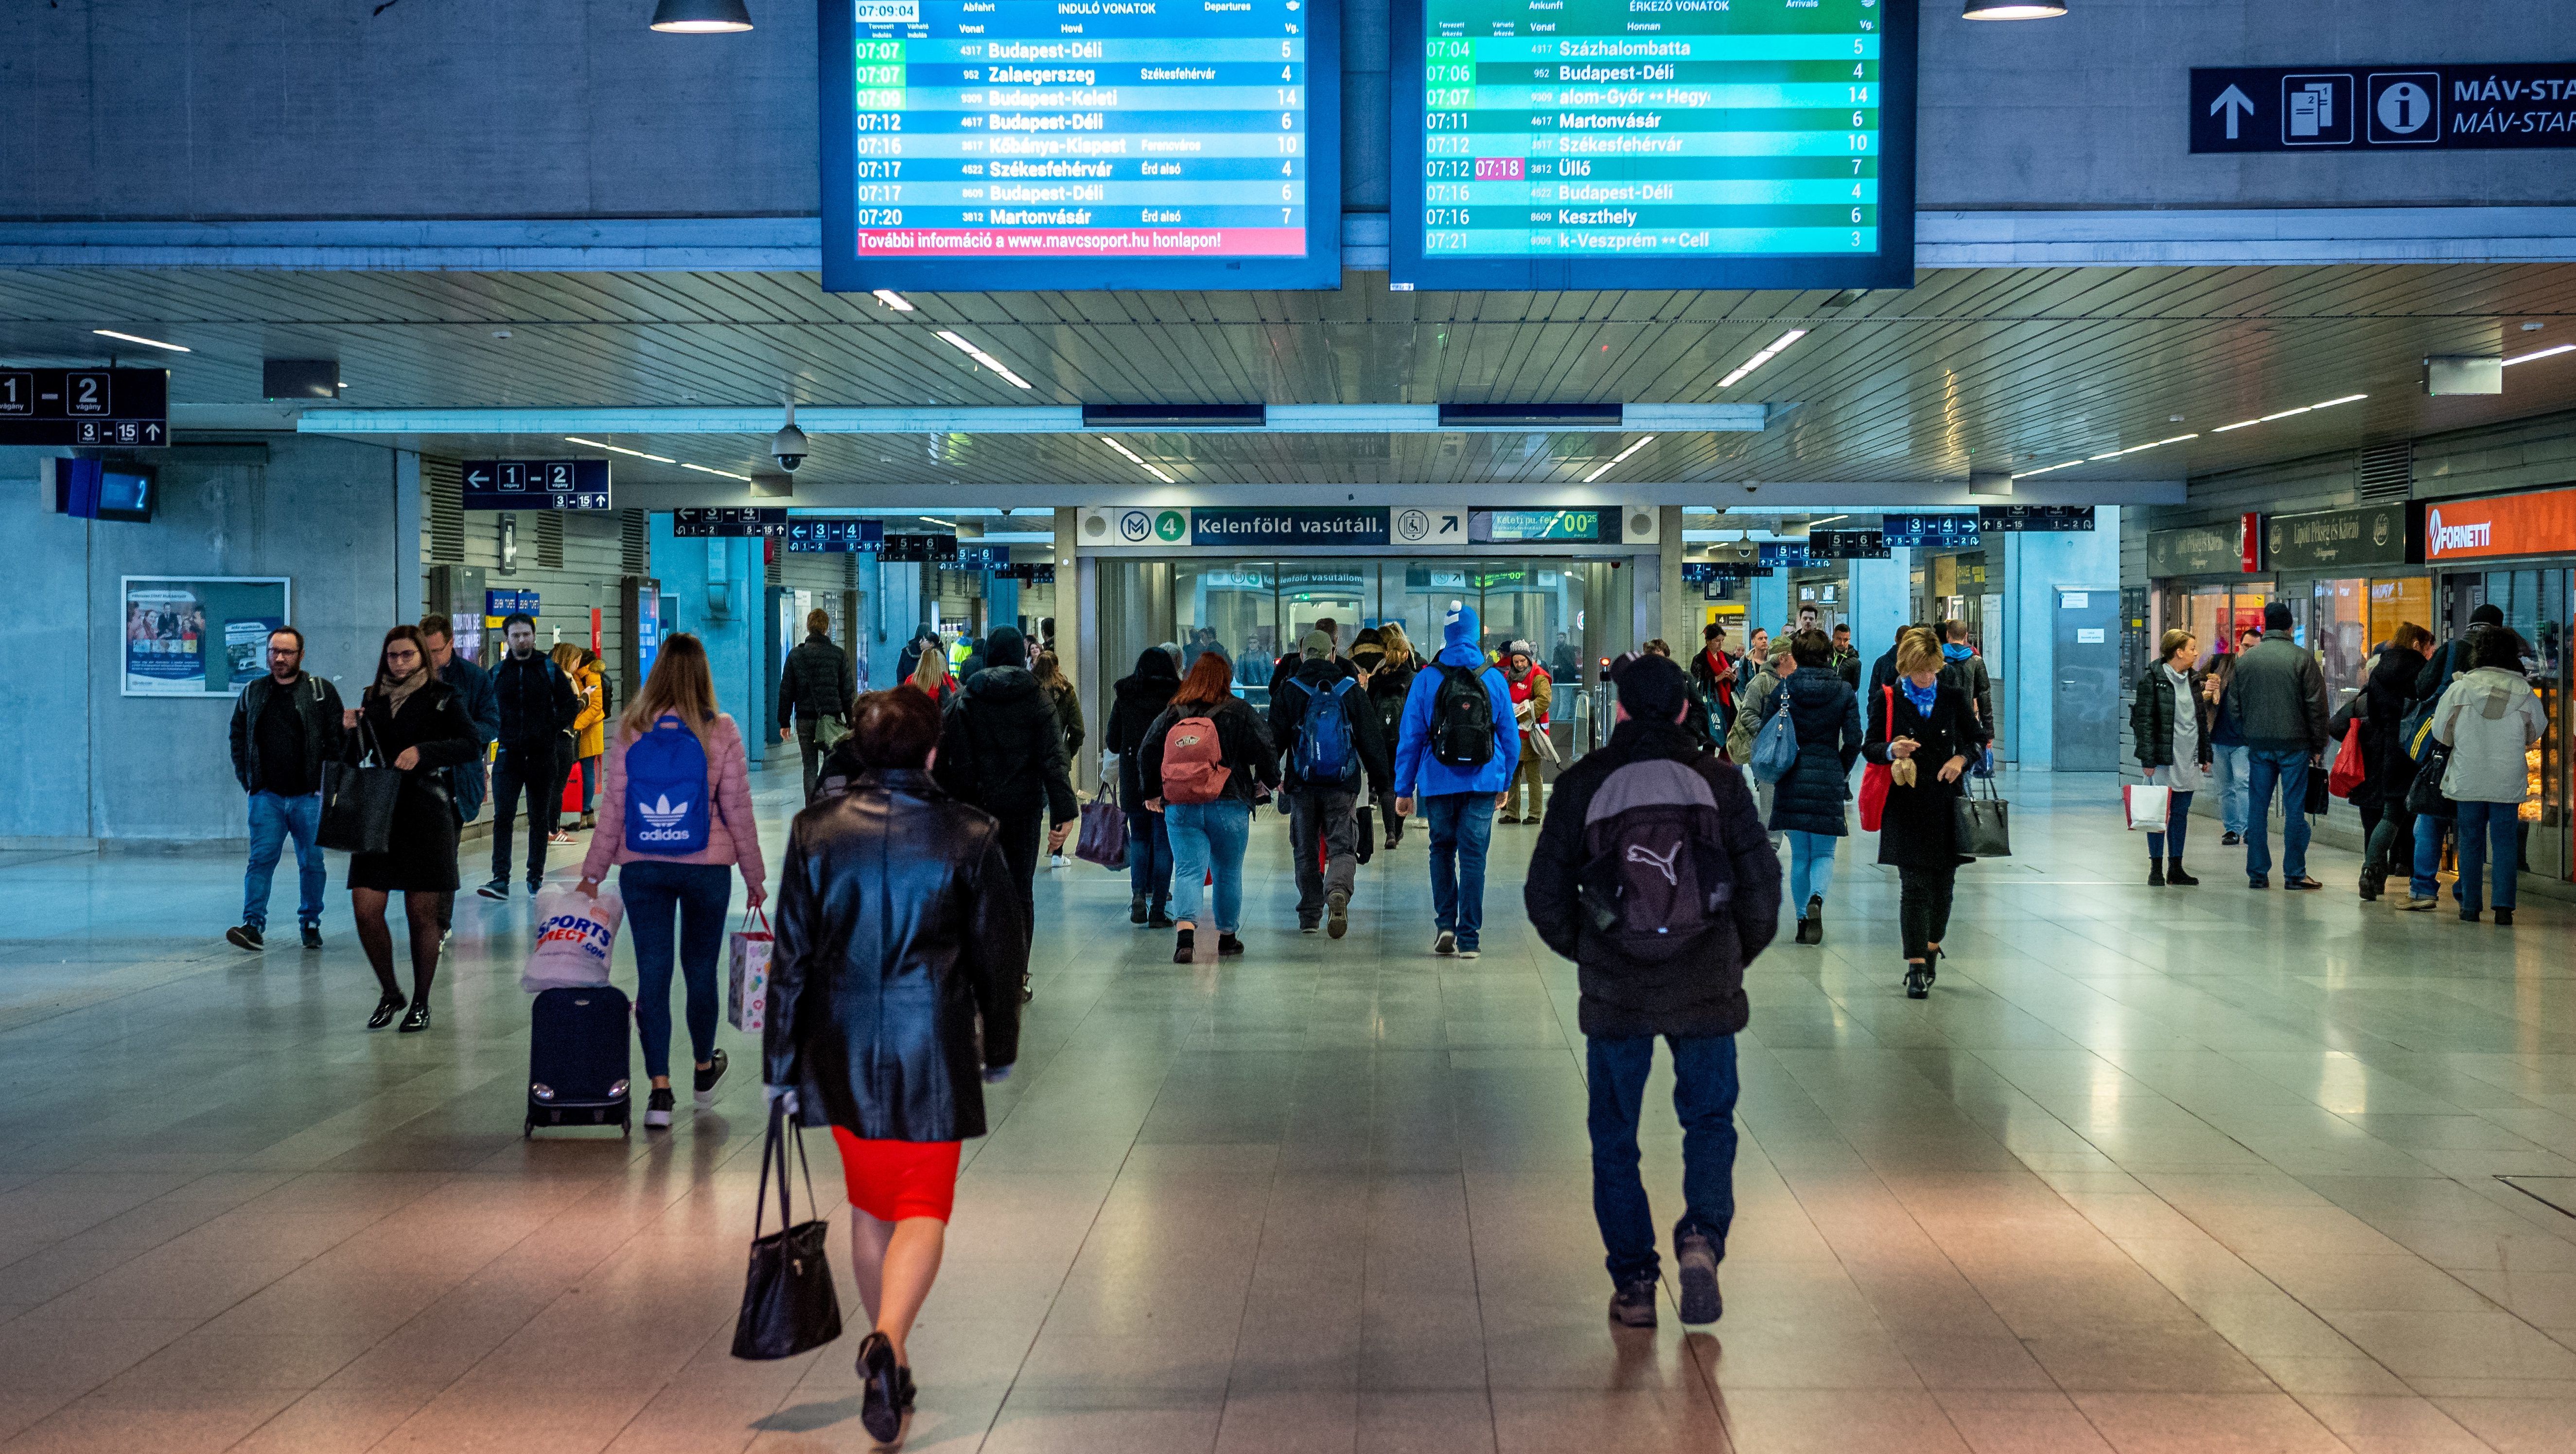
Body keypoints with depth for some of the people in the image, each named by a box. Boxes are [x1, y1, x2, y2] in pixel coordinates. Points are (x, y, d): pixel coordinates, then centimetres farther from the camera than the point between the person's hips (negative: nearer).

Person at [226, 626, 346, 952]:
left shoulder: (322, 691, 2)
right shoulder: (254, 693, 10)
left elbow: (337, 739, 2)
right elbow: (238, 737, 19)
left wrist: (328, 783, -5)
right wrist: (247, 779, 9)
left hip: (309, 796, -1)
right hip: (267, 796, 1)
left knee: (312, 863, 5)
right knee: (261, 858, -8)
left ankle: (311, 924, 16)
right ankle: (253, 925, -13)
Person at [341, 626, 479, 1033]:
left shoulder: (441, 698, 0)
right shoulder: (373, 700, 12)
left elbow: (470, 745, -10)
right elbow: (354, 757, 15)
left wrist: (424, 751, -22)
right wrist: (350, 732, -5)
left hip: (426, 813, -4)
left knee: (422, 914, -1)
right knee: (365, 910, -3)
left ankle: (421, 1003, 13)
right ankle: (390, 994, 16)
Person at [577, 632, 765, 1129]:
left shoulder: (631, 729, -1)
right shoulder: (720, 731, -5)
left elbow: (612, 806, 1)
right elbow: (737, 809, -2)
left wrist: (593, 872, 9)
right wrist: (754, 876, 8)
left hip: (643, 868, 0)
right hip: (706, 866, 0)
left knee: (652, 974, 2)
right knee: (701, 970, 14)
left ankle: (660, 1090, -3)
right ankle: (705, 1071, 33)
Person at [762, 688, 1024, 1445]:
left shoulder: (815, 830, -2)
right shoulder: (970, 836, -6)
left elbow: (791, 957, 0)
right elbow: (998, 954, 1)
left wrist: (782, 1065, 7)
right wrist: (999, 1049, 15)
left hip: (843, 1052, 3)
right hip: (932, 1049, -3)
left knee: (868, 1205, 19)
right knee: (923, 1212, 0)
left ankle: (887, 1355, 29)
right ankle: (889, 1340, -25)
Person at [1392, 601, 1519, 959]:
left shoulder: (1426, 680, -4)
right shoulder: (1494, 679, 0)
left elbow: (1410, 737, -1)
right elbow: (1510, 737, 6)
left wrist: (1403, 788, 5)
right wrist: (1505, 782, 17)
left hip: (1438, 782, 0)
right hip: (1482, 782, 0)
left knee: (1442, 850, 17)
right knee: (1473, 856, 2)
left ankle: (1445, 925, 7)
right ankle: (1468, 938, 0)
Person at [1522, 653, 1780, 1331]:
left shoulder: (1581, 785, -2)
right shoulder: (1720, 783, -1)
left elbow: (1545, 895, 0)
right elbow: (1762, 886, 0)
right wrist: (1737, 957, 17)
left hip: (1614, 993, 0)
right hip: (1707, 991, 0)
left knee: (1615, 1138, 13)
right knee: (1710, 1122, 16)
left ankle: (1633, 1285, 10)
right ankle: (1702, 1236, -9)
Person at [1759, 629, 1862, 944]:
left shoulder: (1784, 688, -1)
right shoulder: (1844, 691, 0)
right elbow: (1853, 740, -2)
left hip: (1791, 777, 1)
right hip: (1828, 779, -1)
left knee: (1799, 855, 11)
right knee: (1824, 853, 7)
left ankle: (1802, 919, 9)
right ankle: (1816, 898, -22)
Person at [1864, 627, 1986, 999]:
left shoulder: (1953, 698, 5)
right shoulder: (1887, 699, -1)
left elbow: (1978, 739, 13)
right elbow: (1870, 747, 1)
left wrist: (1961, 759, -8)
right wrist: (1892, 750, -20)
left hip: (1946, 801, 3)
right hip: (1906, 804, -3)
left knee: (1942, 882, 9)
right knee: (1914, 885, -8)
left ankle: (1932, 947, 30)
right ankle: (1917, 968, -8)